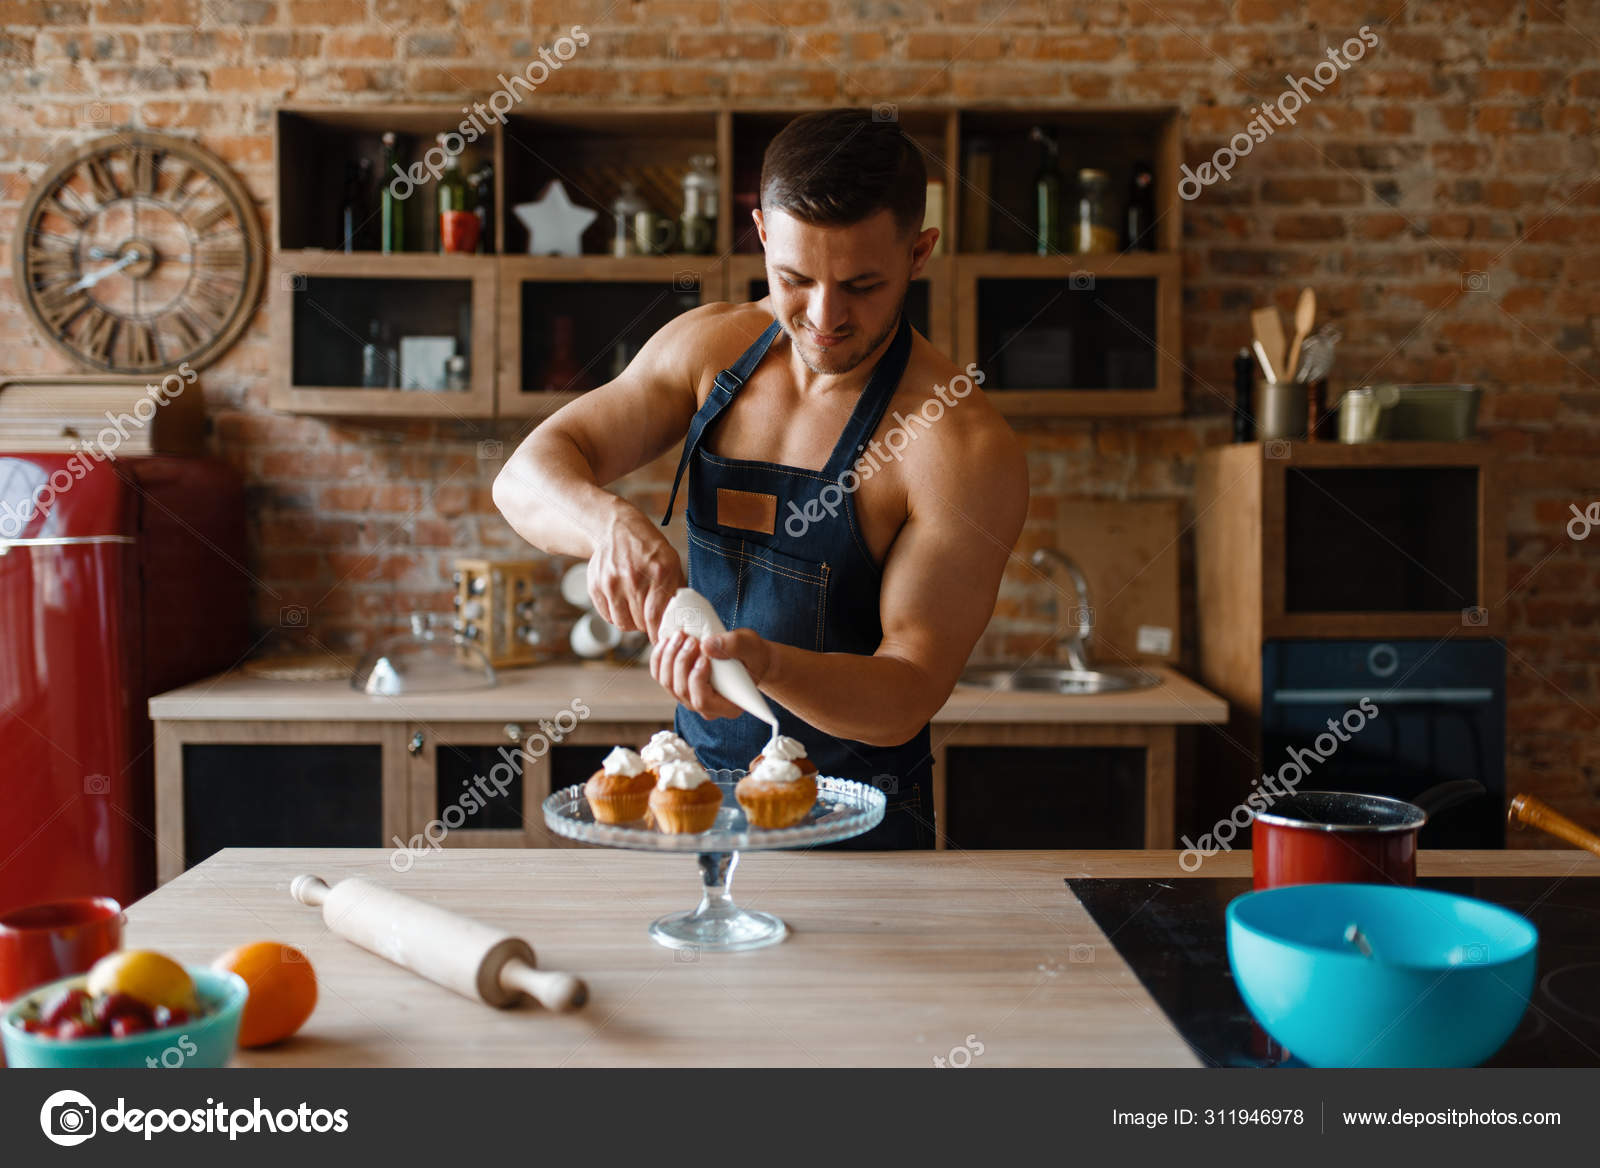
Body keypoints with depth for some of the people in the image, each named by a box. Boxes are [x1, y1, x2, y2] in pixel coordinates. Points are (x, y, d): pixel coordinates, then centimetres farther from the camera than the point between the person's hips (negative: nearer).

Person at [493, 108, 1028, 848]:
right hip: (694, 786, 5)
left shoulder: (963, 446, -16)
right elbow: (528, 477, -2)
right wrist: (611, 524, -26)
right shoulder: (709, 347, 1)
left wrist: (764, 660, -38)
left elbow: (906, 698, -17)